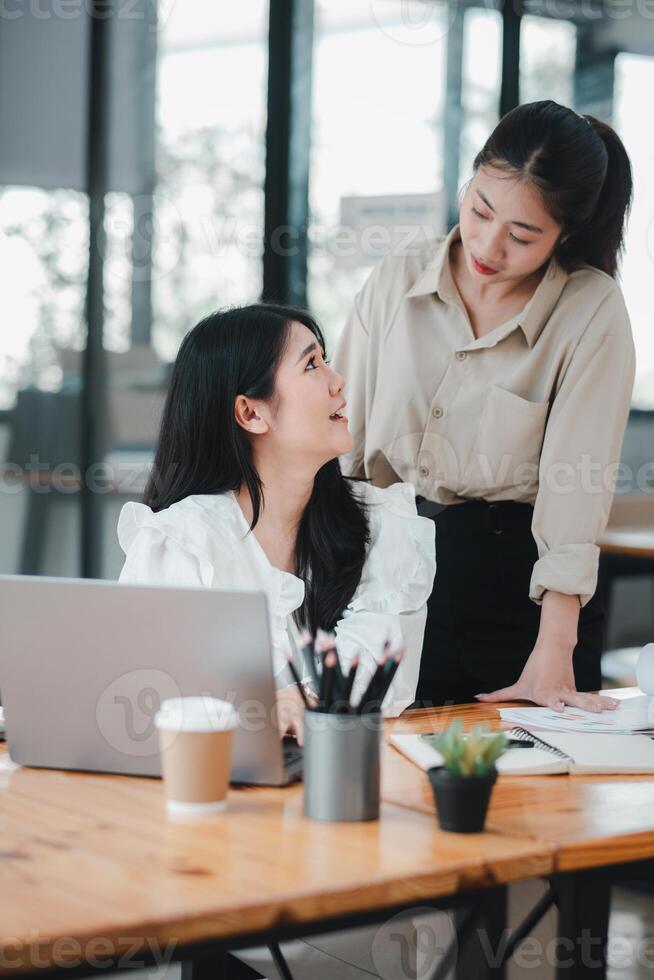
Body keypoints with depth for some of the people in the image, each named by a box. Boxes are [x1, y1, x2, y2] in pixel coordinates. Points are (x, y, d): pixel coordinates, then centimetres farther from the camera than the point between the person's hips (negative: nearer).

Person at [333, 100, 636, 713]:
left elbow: (576, 492, -15)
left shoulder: (593, 312, -8)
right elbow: (341, 440, 5)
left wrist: (552, 657, -22)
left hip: (515, 590, -2)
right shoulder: (395, 283, 2)